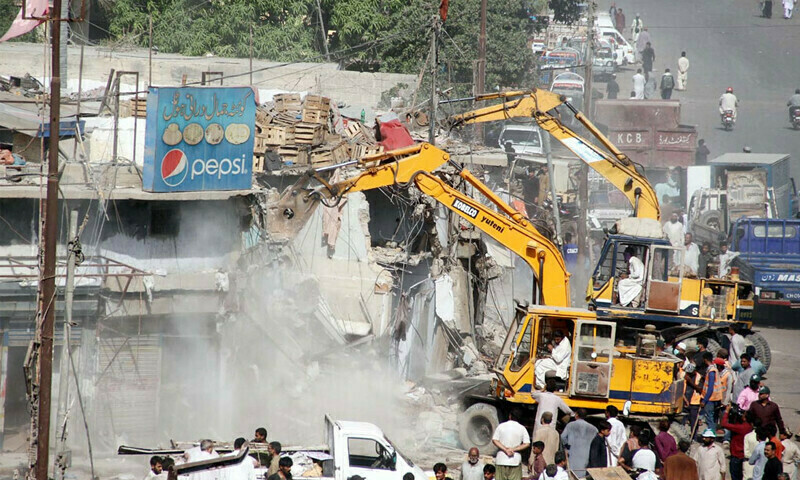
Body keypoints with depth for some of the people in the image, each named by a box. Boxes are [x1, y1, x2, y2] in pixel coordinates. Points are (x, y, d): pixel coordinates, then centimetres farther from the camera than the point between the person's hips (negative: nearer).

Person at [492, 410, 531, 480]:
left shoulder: (501, 426, 3)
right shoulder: (522, 428, 1)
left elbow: (494, 440, -4)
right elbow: (527, 444, -6)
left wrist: (505, 449, -9)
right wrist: (513, 449, -8)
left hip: (501, 460, 1)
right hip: (515, 460, -1)